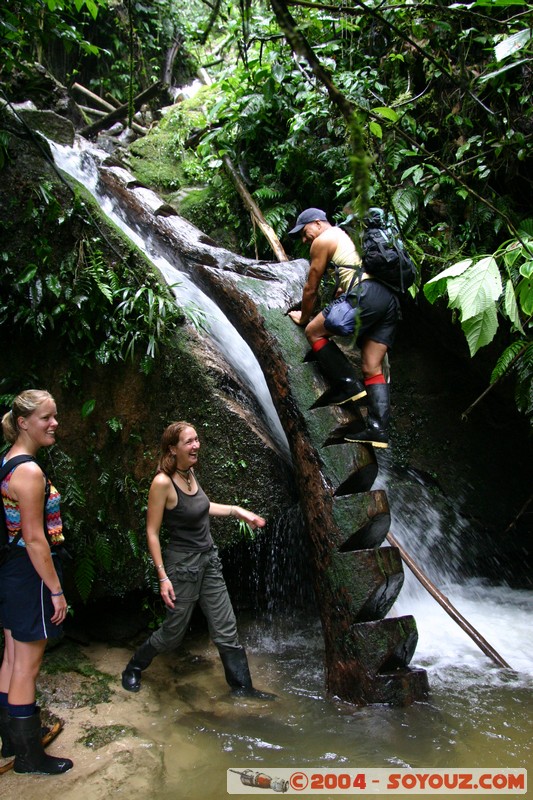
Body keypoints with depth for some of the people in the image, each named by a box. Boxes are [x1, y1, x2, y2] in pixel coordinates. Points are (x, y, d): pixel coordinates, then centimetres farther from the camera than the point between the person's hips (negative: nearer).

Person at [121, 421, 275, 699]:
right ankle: (133, 668, 35)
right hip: (183, 566, -7)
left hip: (209, 561, 7)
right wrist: (163, 577, -18)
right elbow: (152, 532, -17)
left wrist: (238, 511, 13)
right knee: (173, 634, 10)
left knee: (226, 629, 11)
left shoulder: (190, 473, 1)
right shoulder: (163, 482, -21)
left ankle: (242, 687, 25)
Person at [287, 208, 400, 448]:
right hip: (390, 299, 9)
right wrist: (329, 315, 44)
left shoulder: (323, 240, 8)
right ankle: (378, 428, -3)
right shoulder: (350, 236, 34)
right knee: (373, 369, 5)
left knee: (314, 332, 4)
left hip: (367, 295, -9)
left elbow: (311, 288, 11)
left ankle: (348, 383, -3)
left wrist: (304, 318, 26)